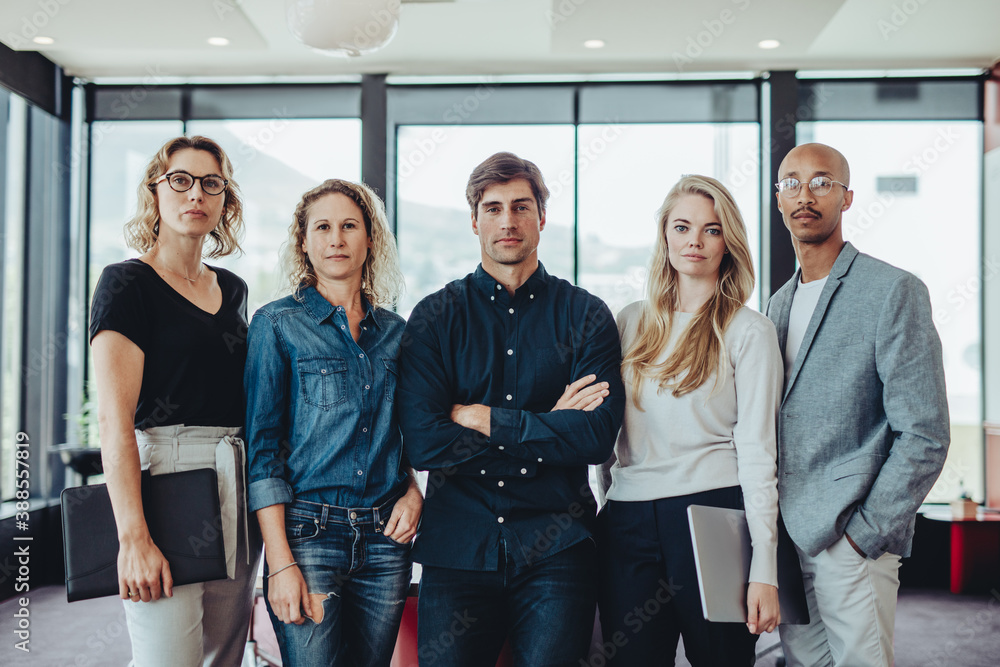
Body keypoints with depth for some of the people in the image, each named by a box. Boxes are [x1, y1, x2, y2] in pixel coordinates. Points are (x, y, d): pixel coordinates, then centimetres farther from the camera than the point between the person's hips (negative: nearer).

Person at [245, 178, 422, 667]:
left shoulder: (393, 330, 11)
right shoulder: (277, 324, -2)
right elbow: (262, 449, -6)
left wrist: (414, 490, 0)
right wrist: (281, 562, -13)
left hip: (385, 536, 4)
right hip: (310, 532, -4)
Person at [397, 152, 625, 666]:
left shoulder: (586, 316, 4)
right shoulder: (435, 316, 4)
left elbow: (598, 435, -9)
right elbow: (423, 442, -8)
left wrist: (480, 419, -9)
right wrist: (550, 428, -9)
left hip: (556, 550, 0)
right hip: (457, 547, 1)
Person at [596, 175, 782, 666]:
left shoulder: (749, 332, 0)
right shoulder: (631, 322, 12)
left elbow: (756, 453, -5)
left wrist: (764, 569, -11)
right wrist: (609, 500, 14)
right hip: (627, 526, 4)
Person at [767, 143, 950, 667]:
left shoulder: (894, 292, -8)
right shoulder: (779, 304, 14)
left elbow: (924, 437, -13)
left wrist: (863, 535, -14)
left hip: (850, 544, -6)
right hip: (784, 541, 6)